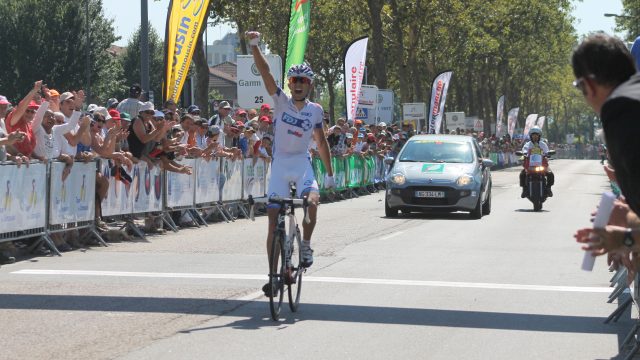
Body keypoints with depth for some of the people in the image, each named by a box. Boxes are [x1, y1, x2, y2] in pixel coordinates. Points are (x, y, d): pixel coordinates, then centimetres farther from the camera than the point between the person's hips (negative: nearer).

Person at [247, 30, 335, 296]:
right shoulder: (281, 101, -3)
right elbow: (265, 72, -16)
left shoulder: (315, 110, 2)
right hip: (279, 164, 0)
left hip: (302, 162, 0)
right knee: (274, 219, -3)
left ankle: (306, 245, -4)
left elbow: (321, 141, 12)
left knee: (312, 200, -30)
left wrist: (329, 174, 14)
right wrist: (255, 46, -30)